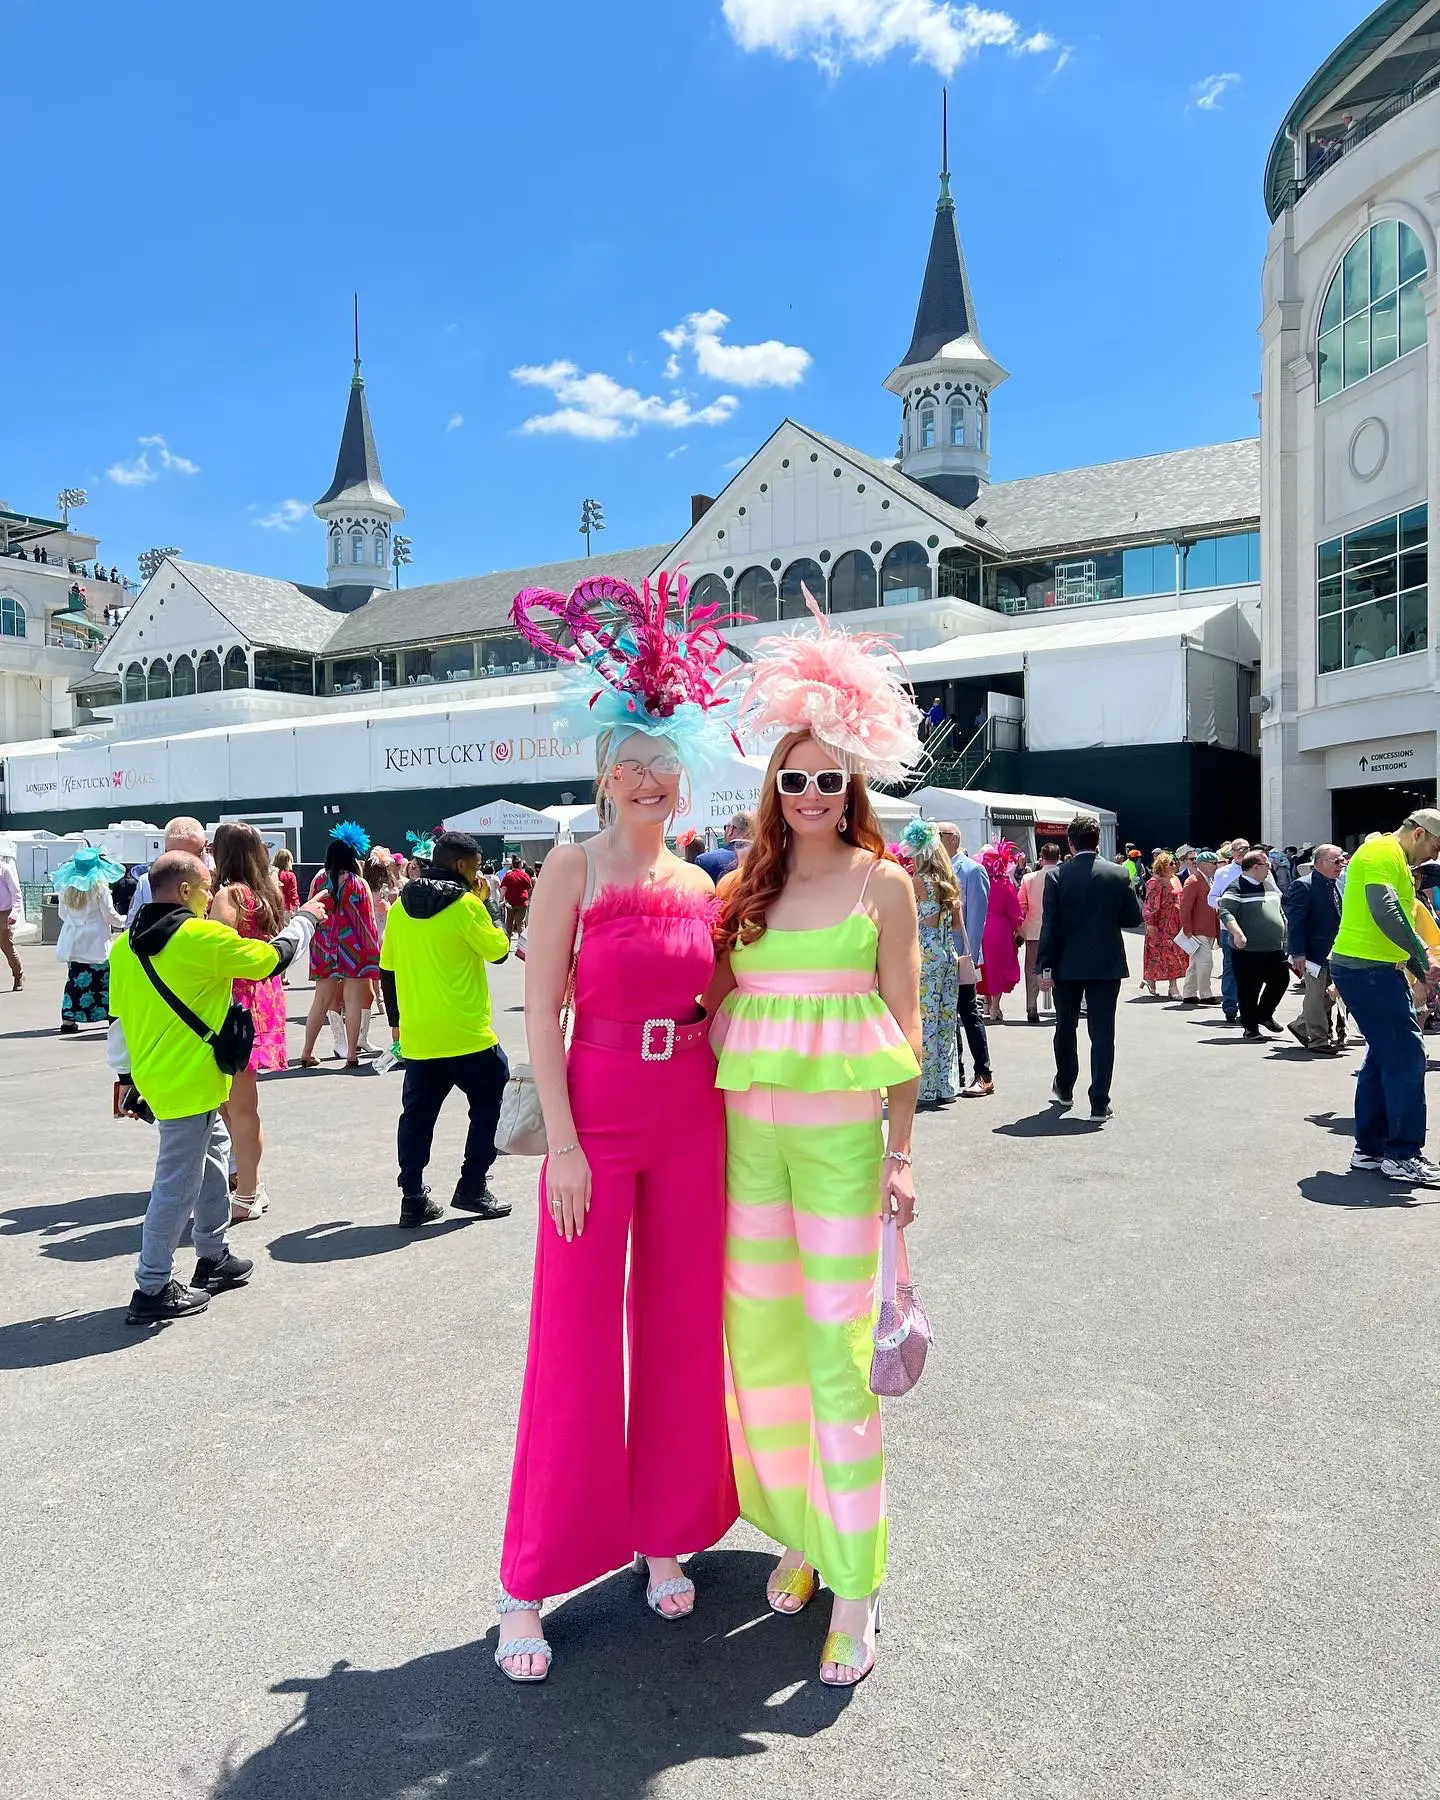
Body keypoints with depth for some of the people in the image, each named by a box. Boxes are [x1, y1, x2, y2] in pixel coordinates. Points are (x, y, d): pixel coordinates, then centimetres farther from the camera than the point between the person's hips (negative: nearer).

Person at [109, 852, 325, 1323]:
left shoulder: (126, 945, 6)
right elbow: (272, 958, -11)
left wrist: (125, 1074, 20)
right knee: (176, 1185, -2)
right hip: (189, 1082, -9)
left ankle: (214, 1258, 31)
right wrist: (304, 918, 6)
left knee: (214, 1152, 22)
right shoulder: (201, 936, -17)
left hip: (154, 1074, 9)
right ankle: (152, 1291, 5)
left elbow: (119, 1016, 11)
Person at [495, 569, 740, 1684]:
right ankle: (529, 1586, 17)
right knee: (575, 1346, 2)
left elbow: (715, 1006, 12)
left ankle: (665, 1538, 31)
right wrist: (563, 1142, -13)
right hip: (595, 1123, -4)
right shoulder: (573, 869, -5)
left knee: (681, 1332, 12)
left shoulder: (703, 886, 7)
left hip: (692, 1124, 4)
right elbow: (541, 1014, -8)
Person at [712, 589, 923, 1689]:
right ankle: (798, 1533, 31)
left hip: (841, 1138, -4)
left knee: (838, 1352, -4)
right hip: (747, 1132, 4)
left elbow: (903, 1027, -1)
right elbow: (715, 999, 13)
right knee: (758, 1340, 10)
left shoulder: (884, 883, 0)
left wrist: (901, 1154, -4)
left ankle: (854, 1589, 9)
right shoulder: (749, 886, 9)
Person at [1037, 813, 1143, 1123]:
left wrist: (1045, 967, -6)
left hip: (1067, 965, 0)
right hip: (1107, 965, 0)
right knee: (1102, 1034, 2)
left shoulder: (1057, 876, -7)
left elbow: (1050, 925, -9)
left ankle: (1064, 1089, 34)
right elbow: (1135, 919, 2)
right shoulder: (1118, 874, -4)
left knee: (1065, 1029, 18)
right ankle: (1099, 1105, 0)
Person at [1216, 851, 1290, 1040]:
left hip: (1274, 948, 7)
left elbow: (1280, 912, 26)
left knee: (1281, 979, 7)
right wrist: (1237, 933, -34)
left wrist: (1287, 936, 24)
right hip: (1247, 950, -7)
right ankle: (1251, 1027, 12)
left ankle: (1264, 1015, 27)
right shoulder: (1237, 888, -10)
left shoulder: (1270, 886, 16)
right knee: (1249, 989, 0)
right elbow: (1225, 911, -21)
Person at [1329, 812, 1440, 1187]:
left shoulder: (1395, 859, 21)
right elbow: (1384, 910, -26)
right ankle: (1403, 1155, -7)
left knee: (1384, 1055, 13)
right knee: (1407, 1054, -10)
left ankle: (1370, 1148, 18)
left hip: (1371, 968, 11)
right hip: (1367, 968, -11)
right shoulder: (1383, 851, -12)